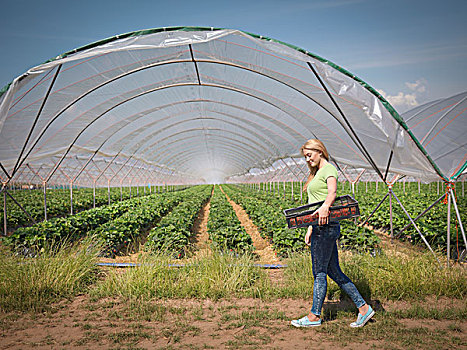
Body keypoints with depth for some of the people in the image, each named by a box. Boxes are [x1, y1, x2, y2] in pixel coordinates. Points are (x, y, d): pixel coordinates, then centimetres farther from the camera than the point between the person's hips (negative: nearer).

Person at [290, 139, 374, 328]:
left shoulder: (329, 169, -7)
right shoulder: (317, 172, 22)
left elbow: (332, 191, -28)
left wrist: (325, 206, -47)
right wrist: (310, 229, 19)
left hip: (327, 228, -10)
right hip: (320, 228, 10)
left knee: (319, 273, 0)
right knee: (334, 272, 11)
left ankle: (314, 316, 11)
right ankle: (363, 307, 17)